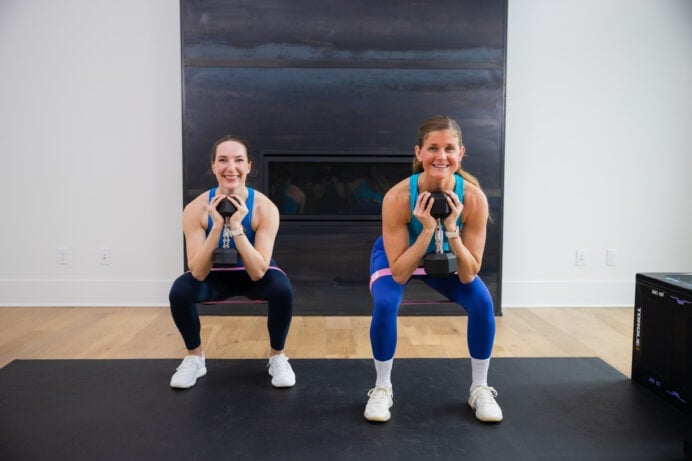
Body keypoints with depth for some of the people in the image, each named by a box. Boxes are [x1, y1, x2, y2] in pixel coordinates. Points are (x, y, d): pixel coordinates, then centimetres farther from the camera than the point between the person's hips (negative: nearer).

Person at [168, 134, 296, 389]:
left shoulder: (265, 208, -26)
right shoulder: (196, 209, -23)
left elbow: (257, 272, -31)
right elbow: (198, 273, -28)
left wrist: (236, 227, -40)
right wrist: (217, 226, -38)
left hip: (254, 275, -1)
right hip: (216, 276, 1)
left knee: (282, 289, -32)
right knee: (179, 291, -27)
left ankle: (278, 357, -5)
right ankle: (194, 358, 1)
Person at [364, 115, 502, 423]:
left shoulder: (474, 198, -31)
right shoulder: (398, 197, -36)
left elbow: (468, 275, -26)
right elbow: (399, 273, -32)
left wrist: (452, 230, -40)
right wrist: (427, 230, -43)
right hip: (395, 256, -2)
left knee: (482, 302, -20)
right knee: (385, 305, -28)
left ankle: (480, 389, 4)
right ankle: (382, 388, -3)